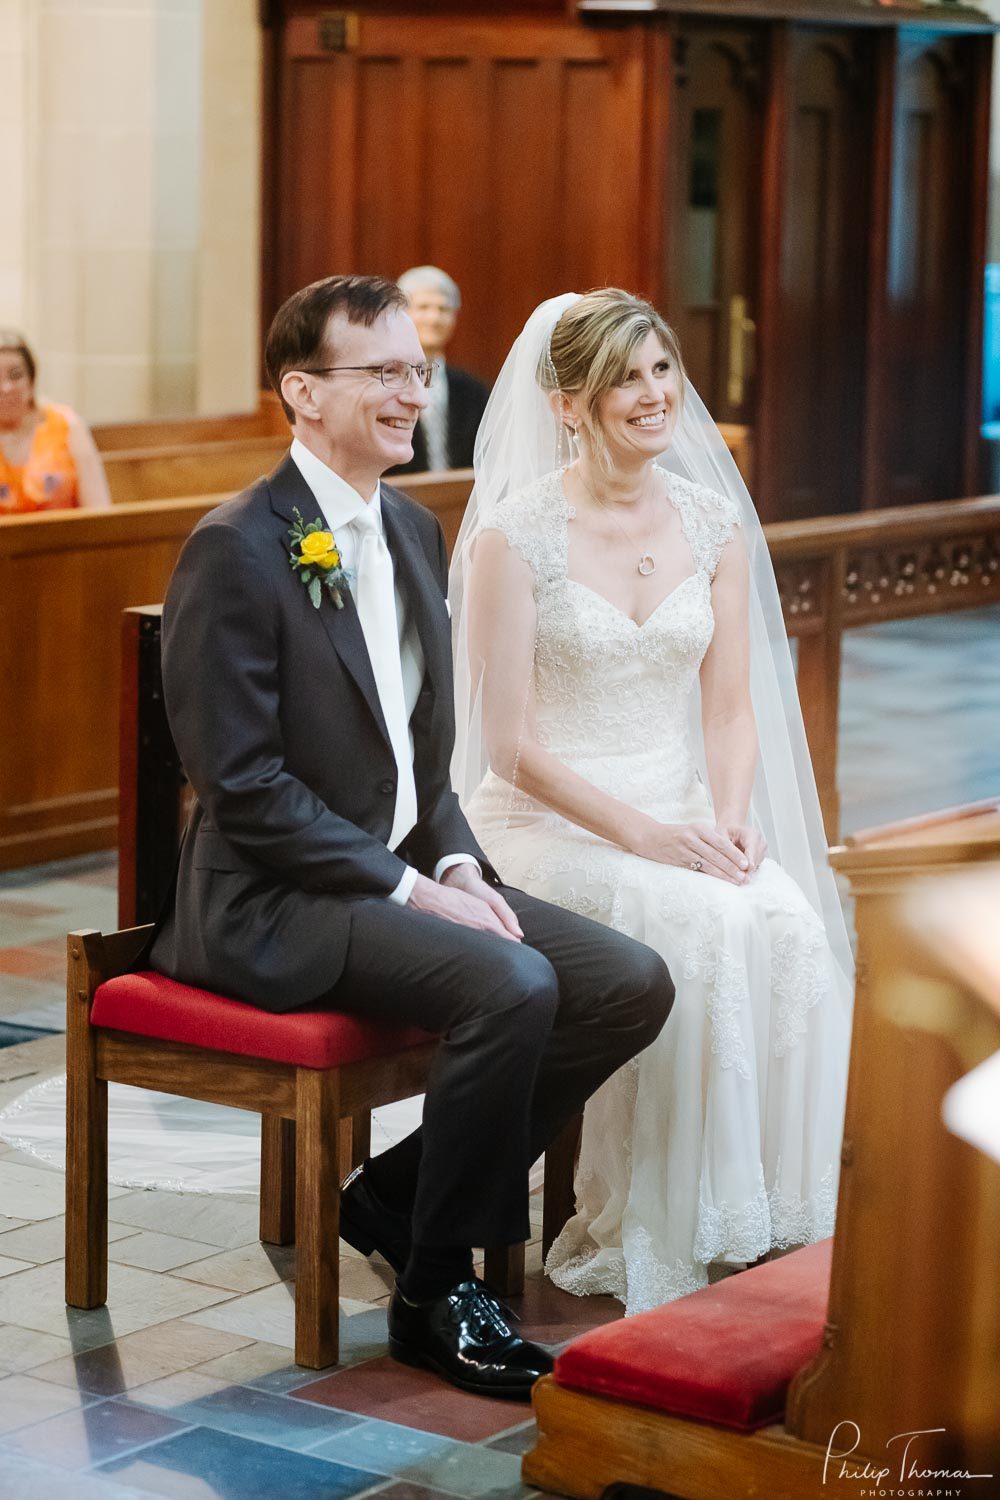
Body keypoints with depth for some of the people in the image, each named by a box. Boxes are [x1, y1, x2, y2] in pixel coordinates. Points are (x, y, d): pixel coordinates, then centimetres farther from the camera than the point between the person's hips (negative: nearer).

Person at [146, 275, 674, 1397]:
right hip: (276, 902, -8)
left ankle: (396, 1191, 7)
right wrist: (409, 887, -19)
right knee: (510, 985, -31)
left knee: (633, 985, -8)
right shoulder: (236, 548, -13)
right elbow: (241, 784, -18)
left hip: (406, 873, 9)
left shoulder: (415, 533, 13)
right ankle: (435, 1294, -13)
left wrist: (457, 863, 0)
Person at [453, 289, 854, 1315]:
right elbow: (511, 744, -10)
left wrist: (728, 818, -11)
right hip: (547, 823, -4)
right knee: (698, 924, -32)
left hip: (679, 815, 4)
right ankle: (647, 1243, -21)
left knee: (791, 924, -27)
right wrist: (640, 833, -20)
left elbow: (731, 706, 10)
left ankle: (767, 1223, -18)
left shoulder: (715, 523, 8)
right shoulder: (513, 534, -7)